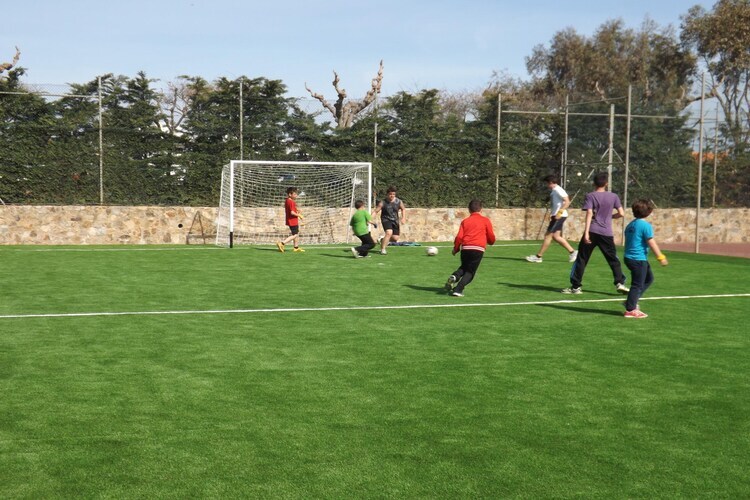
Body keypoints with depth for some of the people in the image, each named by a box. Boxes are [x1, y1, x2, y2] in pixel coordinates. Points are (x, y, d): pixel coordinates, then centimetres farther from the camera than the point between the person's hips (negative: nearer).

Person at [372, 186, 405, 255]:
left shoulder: (399, 202, -8)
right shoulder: (383, 203, -15)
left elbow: (403, 209, 11)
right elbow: (375, 211, -10)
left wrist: (403, 218, -1)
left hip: (395, 221, 4)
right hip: (386, 219, -4)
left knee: (395, 238, 2)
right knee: (389, 233, -30)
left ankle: (383, 241, 33)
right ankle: (383, 249, -16)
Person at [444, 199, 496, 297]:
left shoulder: (465, 221, 12)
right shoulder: (486, 220, 7)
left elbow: (459, 237, 3)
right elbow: (491, 238, 7)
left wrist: (455, 249, 16)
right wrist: (491, 242, 30)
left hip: (465, 248, 3)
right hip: (478, 249, -3)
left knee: (463, 268, 24)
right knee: (470, 272, 7)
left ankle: (454, 277, -6)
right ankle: (458, 289, -9)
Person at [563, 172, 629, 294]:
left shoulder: (590, 196, -1)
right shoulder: (613, 196, 7)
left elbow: (589, 213, -12)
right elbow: (621, 213, 4)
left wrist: (586, 232, -16)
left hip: (592, 232, -2)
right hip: (607, 233, 2)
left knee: (581, 259, 4)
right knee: (613, 259, 15)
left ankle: (576, 286, 3)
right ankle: (620, 283, 7)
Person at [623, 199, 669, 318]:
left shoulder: (630, 225, 12)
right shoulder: (645, 226, -14)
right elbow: (652, 243, -18)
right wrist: (660, 257, -13)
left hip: (629, 257, 9)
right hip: (639, 259, -9)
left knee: (649, 278, 20)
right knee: (637, 284, 0)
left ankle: (631, 302, 19)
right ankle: (630, 310, 5)